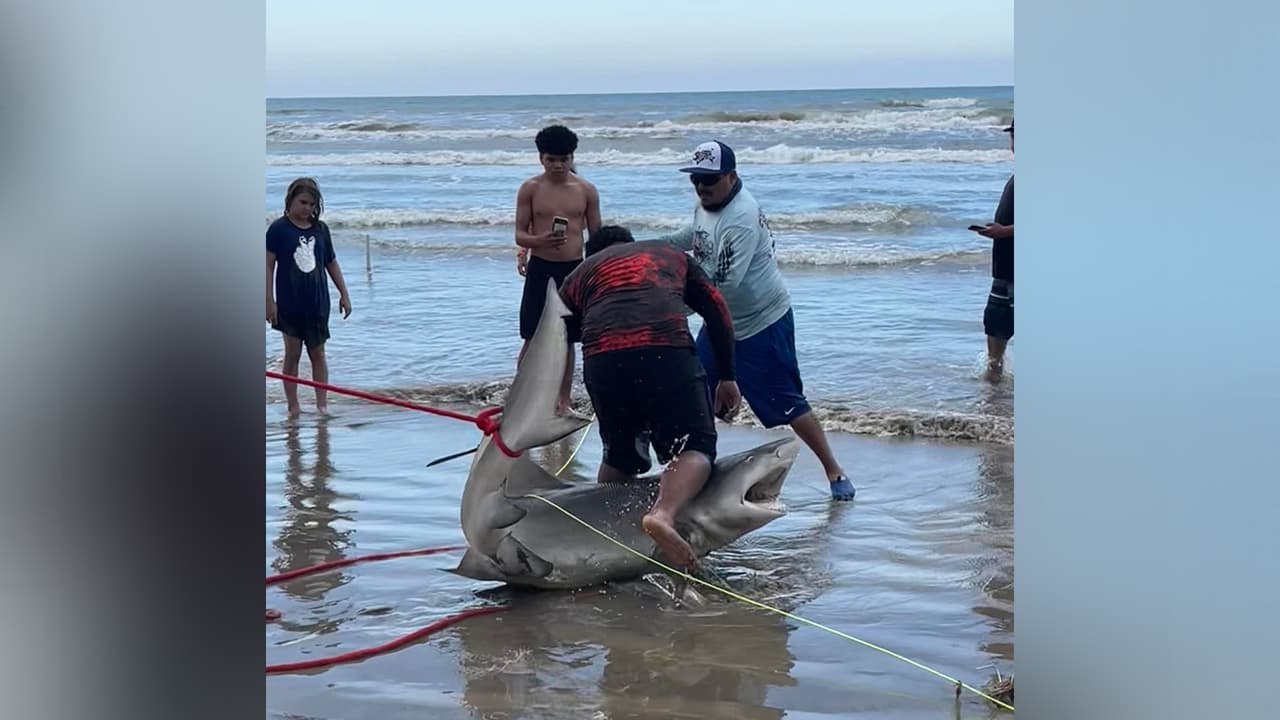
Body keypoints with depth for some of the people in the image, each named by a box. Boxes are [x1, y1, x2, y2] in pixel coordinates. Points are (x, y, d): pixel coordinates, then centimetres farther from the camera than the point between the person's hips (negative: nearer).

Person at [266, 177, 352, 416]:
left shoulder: (321, 229, 6)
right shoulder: (279, 228, -5)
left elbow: (331, 263, 13)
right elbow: (269, 265, -6)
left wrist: (344, 294, 11)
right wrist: (269, 301, -10)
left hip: (317, 303, 3)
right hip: (290, 304, -3)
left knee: (318, 353, 7)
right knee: (292, 354, 3)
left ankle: (322, 404, 10)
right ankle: (293, 406, 9)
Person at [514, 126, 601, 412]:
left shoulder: (586, 190, 2)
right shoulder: (530, 189, -1)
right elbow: (519, 234, -2)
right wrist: (540, 240, -24)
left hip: (574, 270, 1)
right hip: (540, 268, -1)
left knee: (566, 339, 8)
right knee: (532, 338, 0)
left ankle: (564, 401, 17)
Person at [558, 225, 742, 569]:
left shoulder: (580, 273, 33)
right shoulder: (670, 254, 33)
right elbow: (717, 311, 24)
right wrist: (727, 377, 27)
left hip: (603, 358, 2)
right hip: (666, 350, -2)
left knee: (620, 455, 22)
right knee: (696, 445, -2)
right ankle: (663, 513, -27)